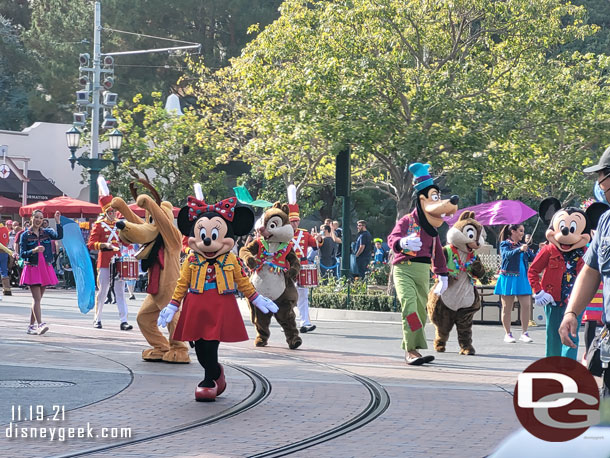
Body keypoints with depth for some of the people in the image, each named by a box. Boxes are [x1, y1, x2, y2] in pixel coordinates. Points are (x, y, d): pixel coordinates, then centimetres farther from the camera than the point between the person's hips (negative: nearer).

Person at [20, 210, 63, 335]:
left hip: (46, 268, 4)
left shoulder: (47, 232, 8)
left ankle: (31, 326, 15)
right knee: (37, 298, -13)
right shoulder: (25, 235, 1)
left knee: (37, 299, 9)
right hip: (32, 268, -4)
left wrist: (58, 221, -17)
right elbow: (22, 254, -4)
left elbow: (59, 236, -10)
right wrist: (34, 251, -21)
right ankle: (40, 325, -21)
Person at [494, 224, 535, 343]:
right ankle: (508, 334, 9)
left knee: (526, 305, -4)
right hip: (508, 278, -5)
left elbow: (532, 258, 7)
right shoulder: (505, 244, -1)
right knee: (507, 307, 1)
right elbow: (507, 254, -21)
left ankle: (524, 333, 4)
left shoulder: (523, 245, 14)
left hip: (522, 279, 5)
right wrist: (520, 250, -36)